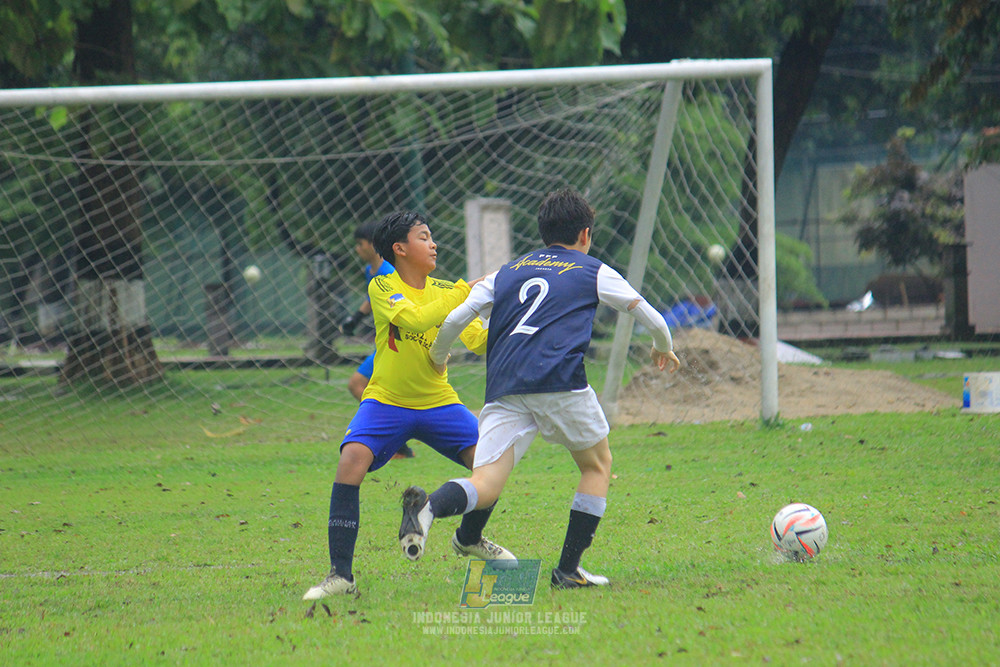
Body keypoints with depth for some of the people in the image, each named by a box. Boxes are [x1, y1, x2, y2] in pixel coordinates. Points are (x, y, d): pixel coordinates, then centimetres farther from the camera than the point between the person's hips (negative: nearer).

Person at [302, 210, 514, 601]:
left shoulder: (445, 292, 3)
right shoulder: (382, 287, -10)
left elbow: (478, 341, -3)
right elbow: (415, 320, -28)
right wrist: (467, 290, -29)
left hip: (438, 402, 4)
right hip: (386, 402, -4)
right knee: (351, 462, -29)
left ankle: (469, 538, 21)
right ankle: (340, 575, -24)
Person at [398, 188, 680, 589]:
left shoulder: (506, 273, 25)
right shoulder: (593, 272, 17)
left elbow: (453, 321, 18)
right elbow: (649, 315, 24)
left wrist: (438, 360, 37)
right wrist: (663, 347, 45)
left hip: (504, 390, 3)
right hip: (560, 383, -3)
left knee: (485, 486, -7)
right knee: (597, 465, 20)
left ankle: (428, 508, -40)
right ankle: (568, 569, 12)